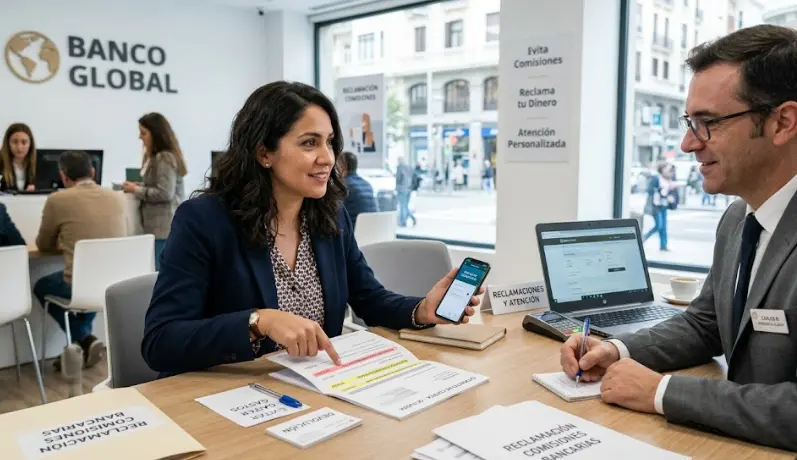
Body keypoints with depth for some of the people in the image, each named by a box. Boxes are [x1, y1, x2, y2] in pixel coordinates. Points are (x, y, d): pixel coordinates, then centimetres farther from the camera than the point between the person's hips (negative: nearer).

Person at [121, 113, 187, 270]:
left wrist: (137, 190, -10)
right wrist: (138, 186, 8)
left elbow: (165, 194, -19)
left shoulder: (165, 158, -13)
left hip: (164, 228, -10)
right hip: (163, 227, 10)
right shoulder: (157, 157, 17)